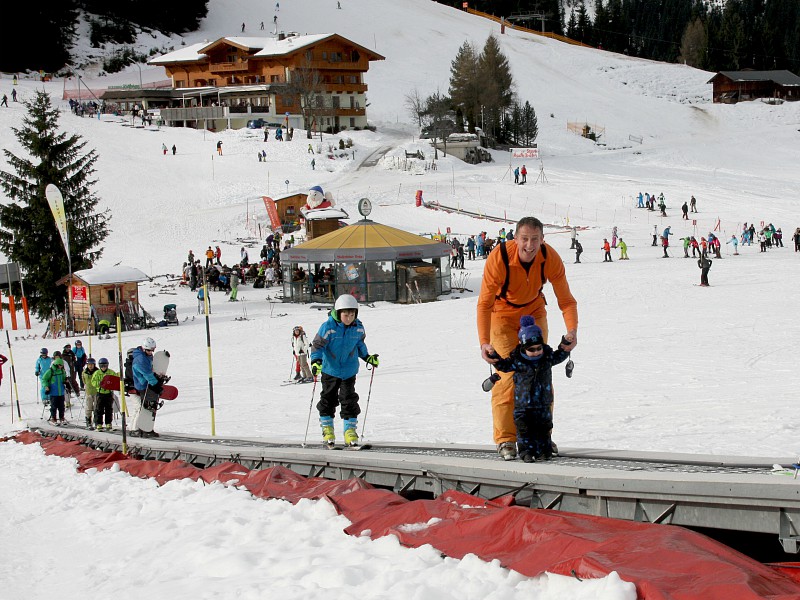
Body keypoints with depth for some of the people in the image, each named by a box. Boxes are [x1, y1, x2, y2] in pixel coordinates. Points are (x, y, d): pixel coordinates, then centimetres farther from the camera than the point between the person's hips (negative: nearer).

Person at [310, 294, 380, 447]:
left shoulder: (358, 327, -6)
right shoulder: (328, 327, -20)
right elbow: (317, 345, -18)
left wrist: (367, 357, 14)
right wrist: (316, 361, -31)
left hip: (349, 370, 2)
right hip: (330, 370, -2)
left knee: (349, 400, 0)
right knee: (328, 399, 9)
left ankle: (350, 430, 7)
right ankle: (327, 427, 23)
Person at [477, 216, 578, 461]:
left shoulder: (550, 259, -25)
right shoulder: (498, 258, -34)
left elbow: (565, 299, -19)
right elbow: (484, 303, -31)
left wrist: (572, 329, -37)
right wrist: (484, 342, -42)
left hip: (534, 313, 3)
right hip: (502, 314, -3)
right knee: (508, 374, -13)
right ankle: (505, 439, -7)